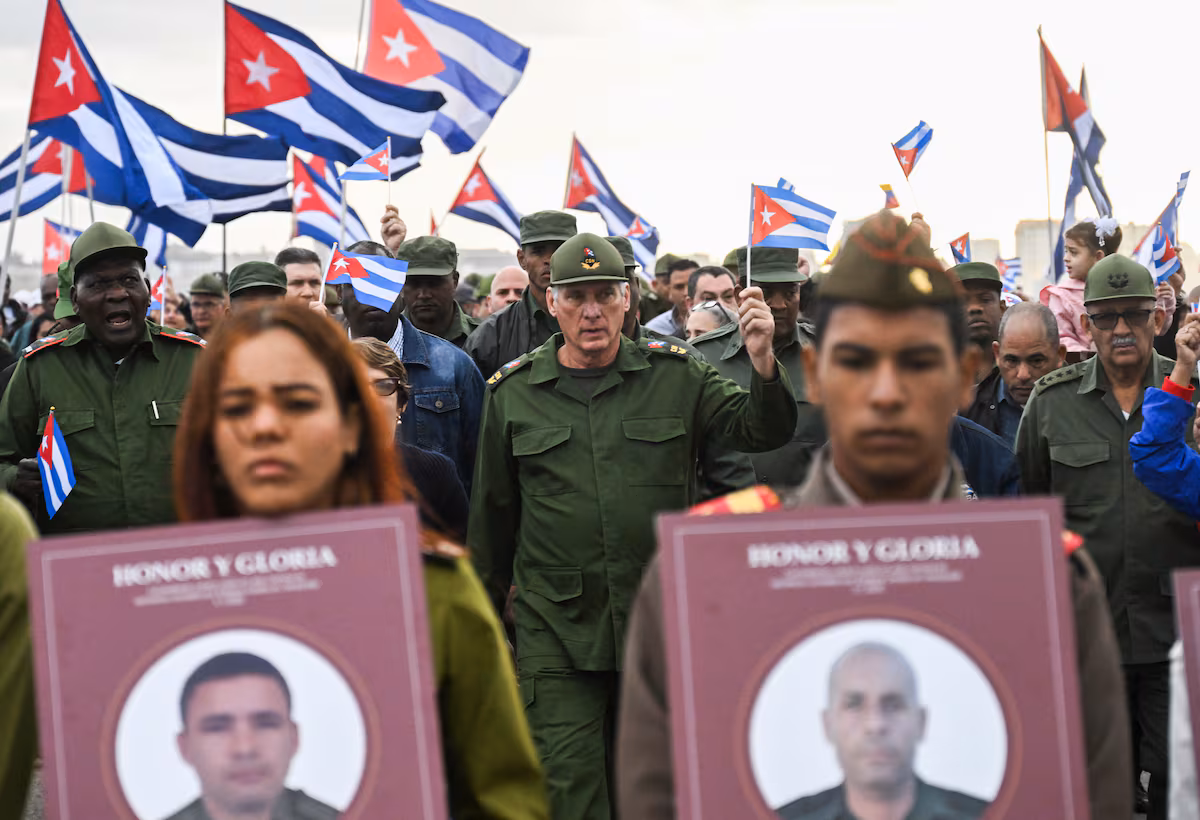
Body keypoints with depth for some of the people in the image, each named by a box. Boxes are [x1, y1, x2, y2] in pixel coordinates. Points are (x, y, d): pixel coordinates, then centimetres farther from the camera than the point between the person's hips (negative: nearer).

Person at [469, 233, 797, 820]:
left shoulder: (675, 375, 3)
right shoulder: (512, 392, 4)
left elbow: (761, 431, -2)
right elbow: (492, 514, 12)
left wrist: (763, 363, -22)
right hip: (556, 630, -1)